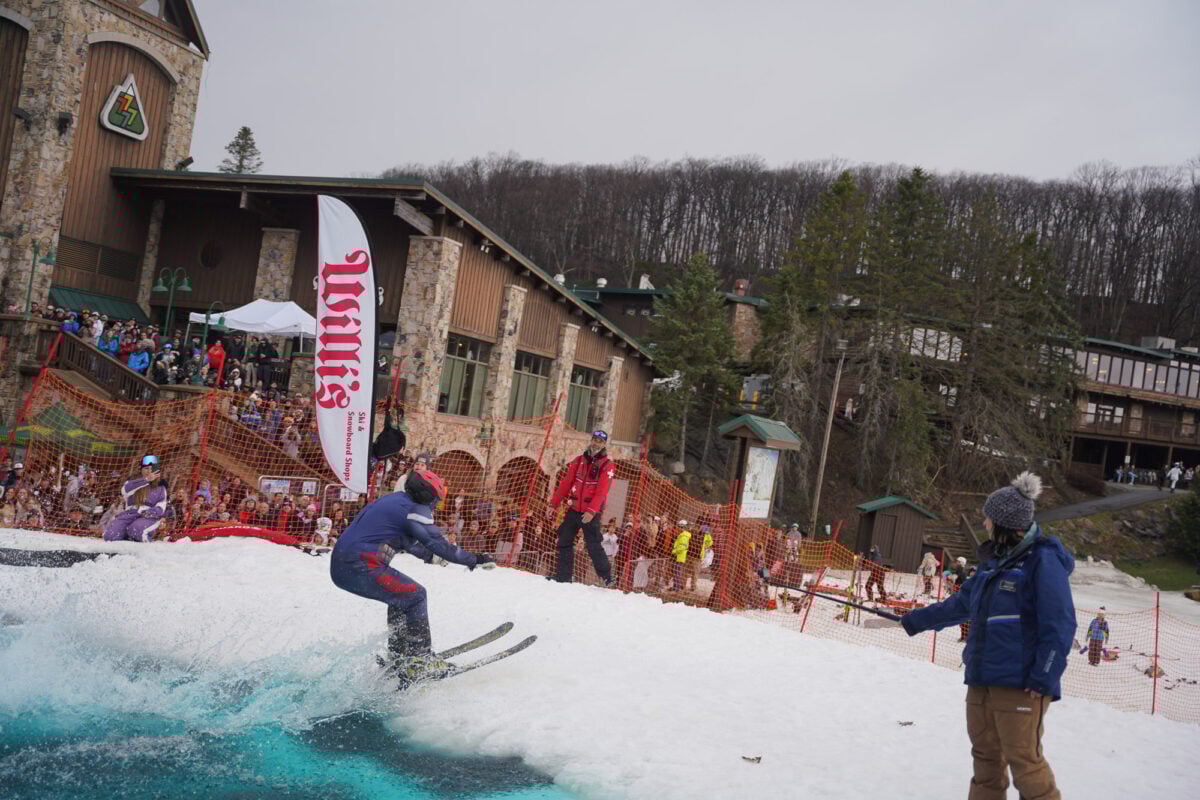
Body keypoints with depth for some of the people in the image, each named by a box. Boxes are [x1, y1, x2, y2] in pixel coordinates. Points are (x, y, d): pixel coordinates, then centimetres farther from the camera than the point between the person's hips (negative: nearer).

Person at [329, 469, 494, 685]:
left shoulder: (392, 500, 21)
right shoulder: (414, 510, -7)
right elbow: (437, 544, -10)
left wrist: (428, 555, 51)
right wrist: (473, 559, 0)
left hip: (339, 566, 10)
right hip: (360, 568, -10)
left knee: (401, 596, 23)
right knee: (415, 596, -1)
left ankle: (397, 658, 24)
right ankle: (418, 662, -2)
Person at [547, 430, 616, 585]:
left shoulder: (606, 465, -5)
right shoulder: (579, 461, 10)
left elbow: (601, 491, -16)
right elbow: (566, 483, 10)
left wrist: (591, 511, -27)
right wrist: (553, 504, 5)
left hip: (591, 513, -6)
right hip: (574, 509, 6)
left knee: (593, 546, -11)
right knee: (564, 542, 7)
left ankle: (607, 577, -3)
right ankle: (563, 577, 15)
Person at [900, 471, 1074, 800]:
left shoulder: (1043, 560, -11)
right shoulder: (995, 559, 14)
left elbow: (1059, 626, -15)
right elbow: (961, 604, 25)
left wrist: (1043, 678, -19)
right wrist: (912, 621, 29)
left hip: (1020, 683, -8)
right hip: (981, 678, 8)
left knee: (1023, 760, -8)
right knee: (986, 757, 12)